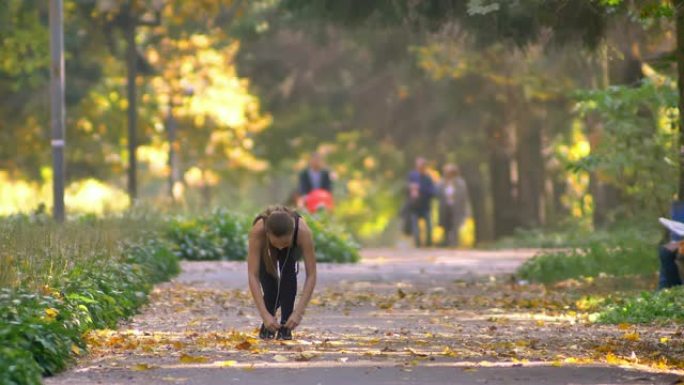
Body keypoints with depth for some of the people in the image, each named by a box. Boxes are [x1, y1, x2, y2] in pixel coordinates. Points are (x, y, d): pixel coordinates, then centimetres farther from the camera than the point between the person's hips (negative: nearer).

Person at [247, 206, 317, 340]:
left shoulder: (303, 231, -43)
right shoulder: (257, 231, -44)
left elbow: (311, 275, -37)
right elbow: (252, 275, -42)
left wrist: (298, 312, -44)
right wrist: (265, 314, -48)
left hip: (292, 250, 0)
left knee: (288, 271, -30)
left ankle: (286, 326, -18)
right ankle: (268, 324, 8)